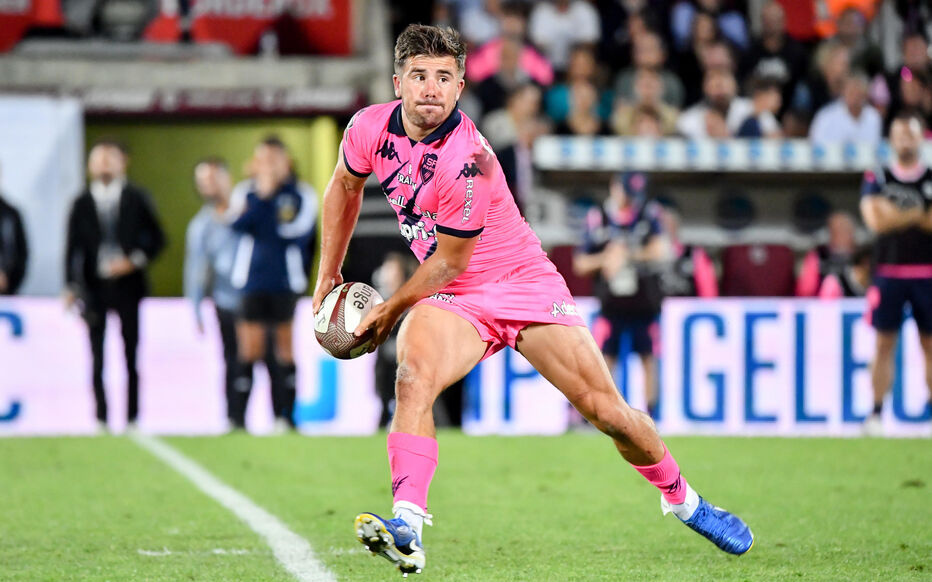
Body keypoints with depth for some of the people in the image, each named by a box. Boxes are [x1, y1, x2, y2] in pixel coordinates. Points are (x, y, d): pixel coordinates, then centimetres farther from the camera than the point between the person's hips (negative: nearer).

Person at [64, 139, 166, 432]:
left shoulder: (137, 199, 4)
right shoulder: (82, 204, 6)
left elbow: (157, 239, 5)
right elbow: (73, 248, 4)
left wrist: (135, 260, -10)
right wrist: (71, 286, -4)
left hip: (127, 284, -1)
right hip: (94, 288, 1)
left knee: (131, 356, 0)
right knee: (97, 358, 1)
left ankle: (132, 418, 4)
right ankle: (101, 418, 5)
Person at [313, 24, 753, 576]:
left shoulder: (466, 161, -28)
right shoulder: (370, 128, -9)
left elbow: (448, 261, -18)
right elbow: (345, 187, 14)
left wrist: (390, 310, -5)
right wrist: (328, 275, 16)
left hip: (525, 282, -4)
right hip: (454, 301, 4)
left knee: (608, 411, -3)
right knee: (413, 379, -28)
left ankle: (684, 499, 24)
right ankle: (407, 528, -38)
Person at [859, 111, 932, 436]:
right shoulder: (876, 180, 5)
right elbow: (875, 219, -10)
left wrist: (897, 215, -11)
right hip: (888, 272, 0)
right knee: (884, 343, -3)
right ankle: (876, 413, -2)